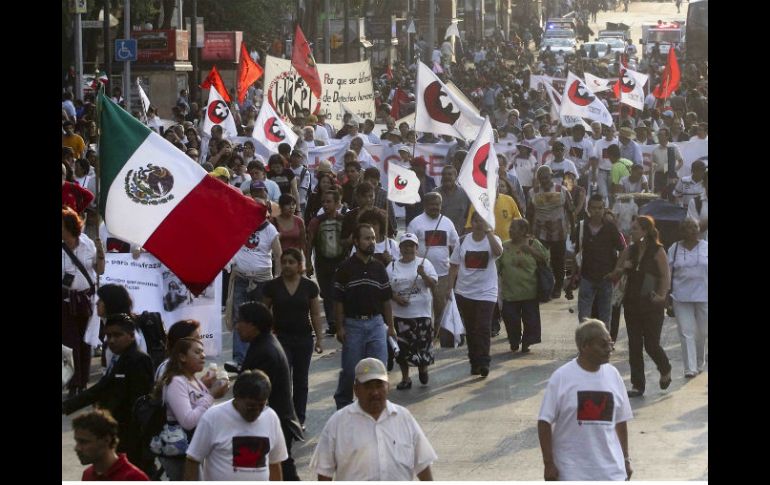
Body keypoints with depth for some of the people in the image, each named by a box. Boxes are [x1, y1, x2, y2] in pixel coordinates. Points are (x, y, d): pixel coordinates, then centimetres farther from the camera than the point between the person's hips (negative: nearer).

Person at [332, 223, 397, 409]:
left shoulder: (379, 268, 8)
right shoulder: (346, 268, -4)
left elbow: (386, 299, 12)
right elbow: (338, 300, -3)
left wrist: (390, 326, 9)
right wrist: (340, 327, -8)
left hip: (376, 323, 3)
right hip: (353, 324, -3)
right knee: (350, 368, 3)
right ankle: (343, 403, 24)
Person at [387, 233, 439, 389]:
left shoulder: (424, 264, 1)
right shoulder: (392, 267, 5)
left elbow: (434, 284, -5)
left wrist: (423, 275, -23)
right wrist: (395, 297, -12)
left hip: (422, 313, -1)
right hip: (400, 314, 2)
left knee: (423, 344, -2)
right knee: (402, 347, 3)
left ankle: (423, 368, 28)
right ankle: (405, 378, 16)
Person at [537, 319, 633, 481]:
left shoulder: (613, 375, 3)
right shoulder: (561, 377, -10)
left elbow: (621, 421, 12)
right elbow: (544, 422, -8)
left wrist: (626, 460, 14)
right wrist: (548, 463, -10)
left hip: (610, 469, 4)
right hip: (572, 471, -4)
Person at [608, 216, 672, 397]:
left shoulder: (657, 251, -7)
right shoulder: (629, 250, 7)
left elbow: (666, 275, -9)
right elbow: (614, 276, 12)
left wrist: (662, 294, -21)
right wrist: (621, 269, -9)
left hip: (651, 304, -5)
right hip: (632, 303, 5)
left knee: (651, 344, -3)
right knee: (634, 345, 4)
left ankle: (665, 370, 28)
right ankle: (637, 385, 10)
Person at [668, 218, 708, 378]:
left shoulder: (705, 247, 3)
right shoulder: (674, 249, 3)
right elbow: (668, 274, 6)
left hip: (703, 296, 1)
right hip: (681, 297, -1)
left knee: (702, 331, 8)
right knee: (686, 332, -6)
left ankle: (700, 363, 29)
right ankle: (690, 368, -5)